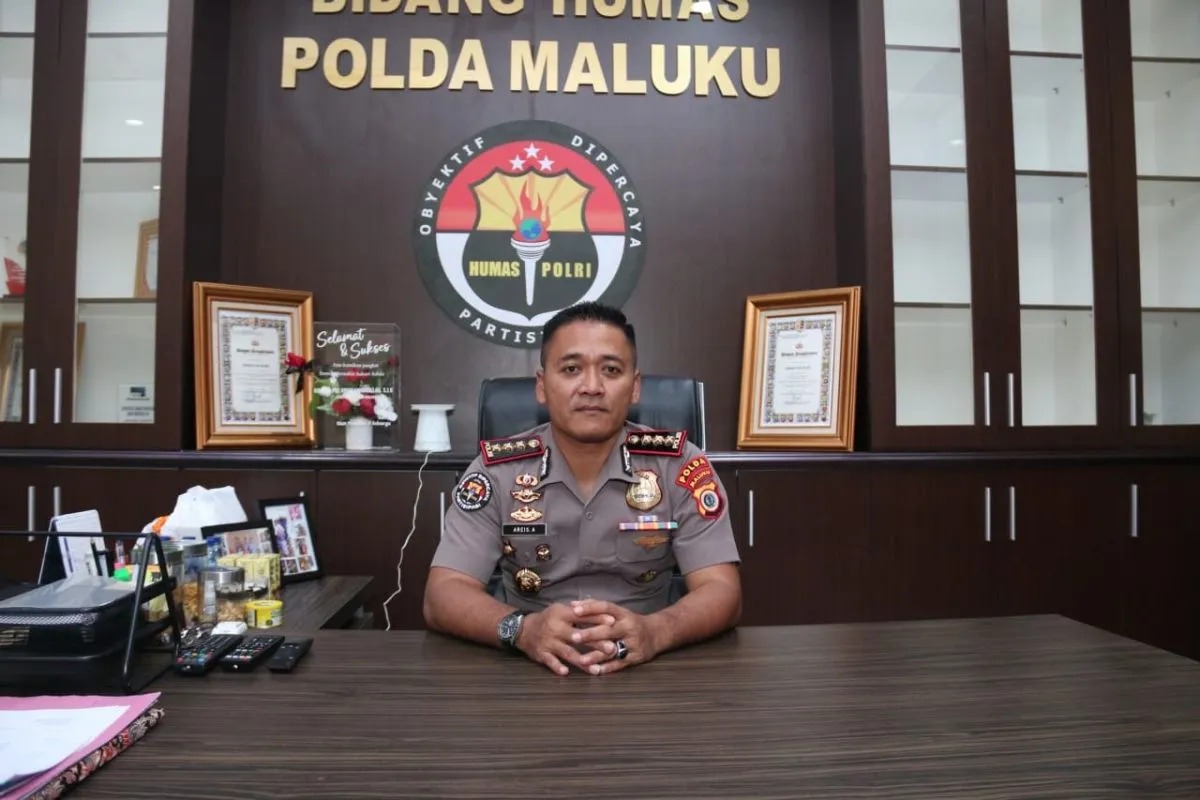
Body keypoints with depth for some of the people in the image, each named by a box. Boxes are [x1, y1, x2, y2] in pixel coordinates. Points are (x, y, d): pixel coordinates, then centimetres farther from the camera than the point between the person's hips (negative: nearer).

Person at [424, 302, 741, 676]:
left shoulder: (680, 467, -4)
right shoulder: (496, 470, -3)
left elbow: (722, 592, -9)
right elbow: (443, 595, -9)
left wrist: (653, 631, -30)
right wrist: (523, 629, -29)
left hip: (645, 669, 0)